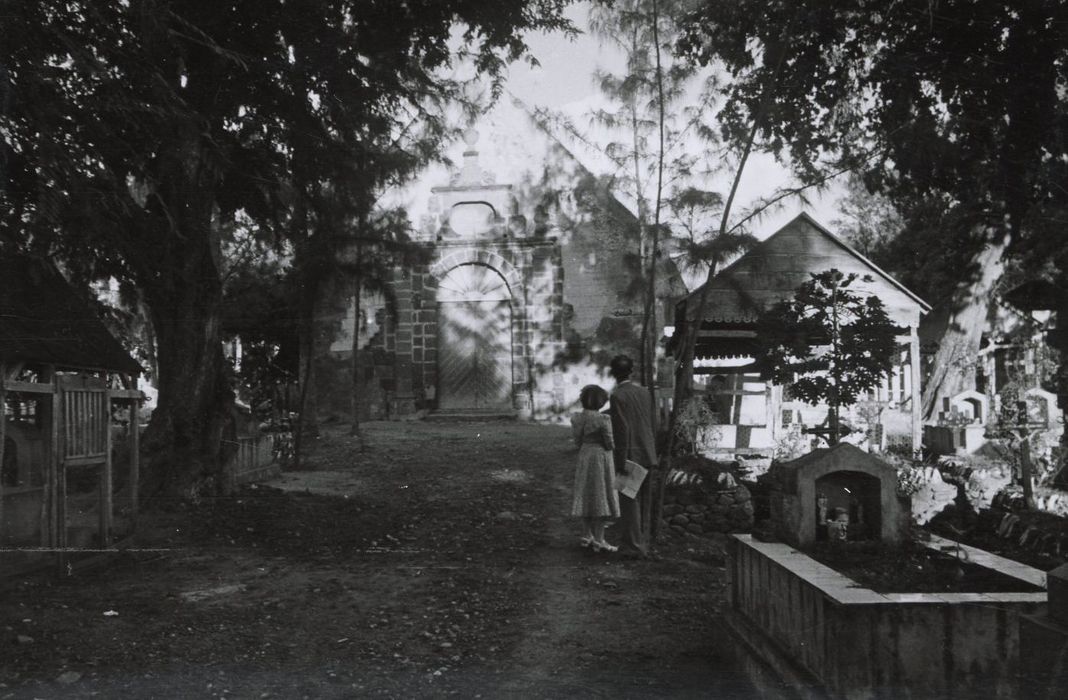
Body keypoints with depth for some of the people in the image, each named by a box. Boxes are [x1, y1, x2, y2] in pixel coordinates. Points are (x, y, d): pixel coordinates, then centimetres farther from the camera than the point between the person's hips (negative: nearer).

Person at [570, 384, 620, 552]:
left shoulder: (577, 418, 1)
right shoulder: (603, 420, -18)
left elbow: (578, 441, 7)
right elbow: (610, 444, -14)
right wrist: (610, 445, 7)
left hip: (583, 458, 7)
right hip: (601, 459, -7)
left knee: (587, 496, 15)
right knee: (601, 498, -1)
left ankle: (586, 536, 21)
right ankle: (599, 540, 1)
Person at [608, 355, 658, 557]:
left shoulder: (617, 396, -13)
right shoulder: (644, 393, 8)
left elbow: (622, 430, -17)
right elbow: (652, 426, 12)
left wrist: (621, 463, -14)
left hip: (630, 456, -7)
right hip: (647, 456, 7)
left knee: (629, 501, 2)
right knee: (644, 501, 14)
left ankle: (634, 547, 6)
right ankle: (643, 544, 23)